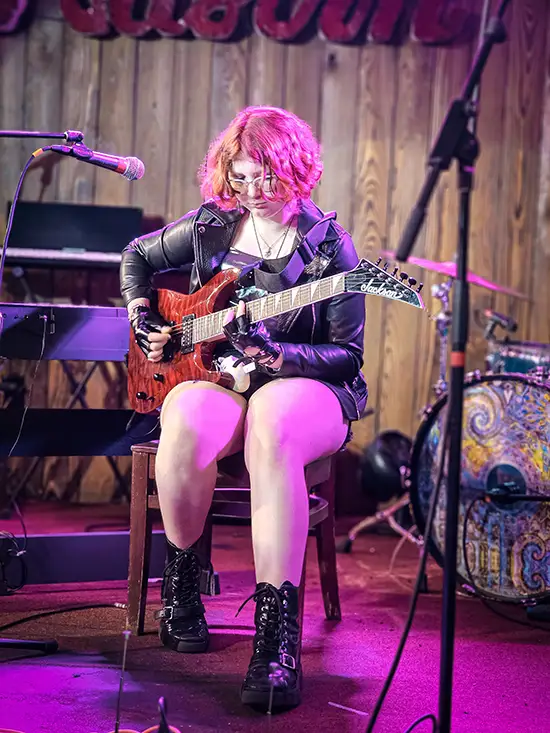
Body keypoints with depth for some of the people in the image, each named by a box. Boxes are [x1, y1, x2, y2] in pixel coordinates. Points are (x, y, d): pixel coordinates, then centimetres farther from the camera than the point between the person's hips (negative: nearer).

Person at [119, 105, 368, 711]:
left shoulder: (328, 246, -3)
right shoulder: (208, 227, 8)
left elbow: (348, 355, -6)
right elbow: (136, 256, 26)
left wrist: (273, 354, -22)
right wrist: (142, 321, 10)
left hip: (302, 387, -2)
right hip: (213, 376, 3)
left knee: (272, 430, -41)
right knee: (187, 426, -36)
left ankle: (276, 636, -41)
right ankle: (181, 582, -7)